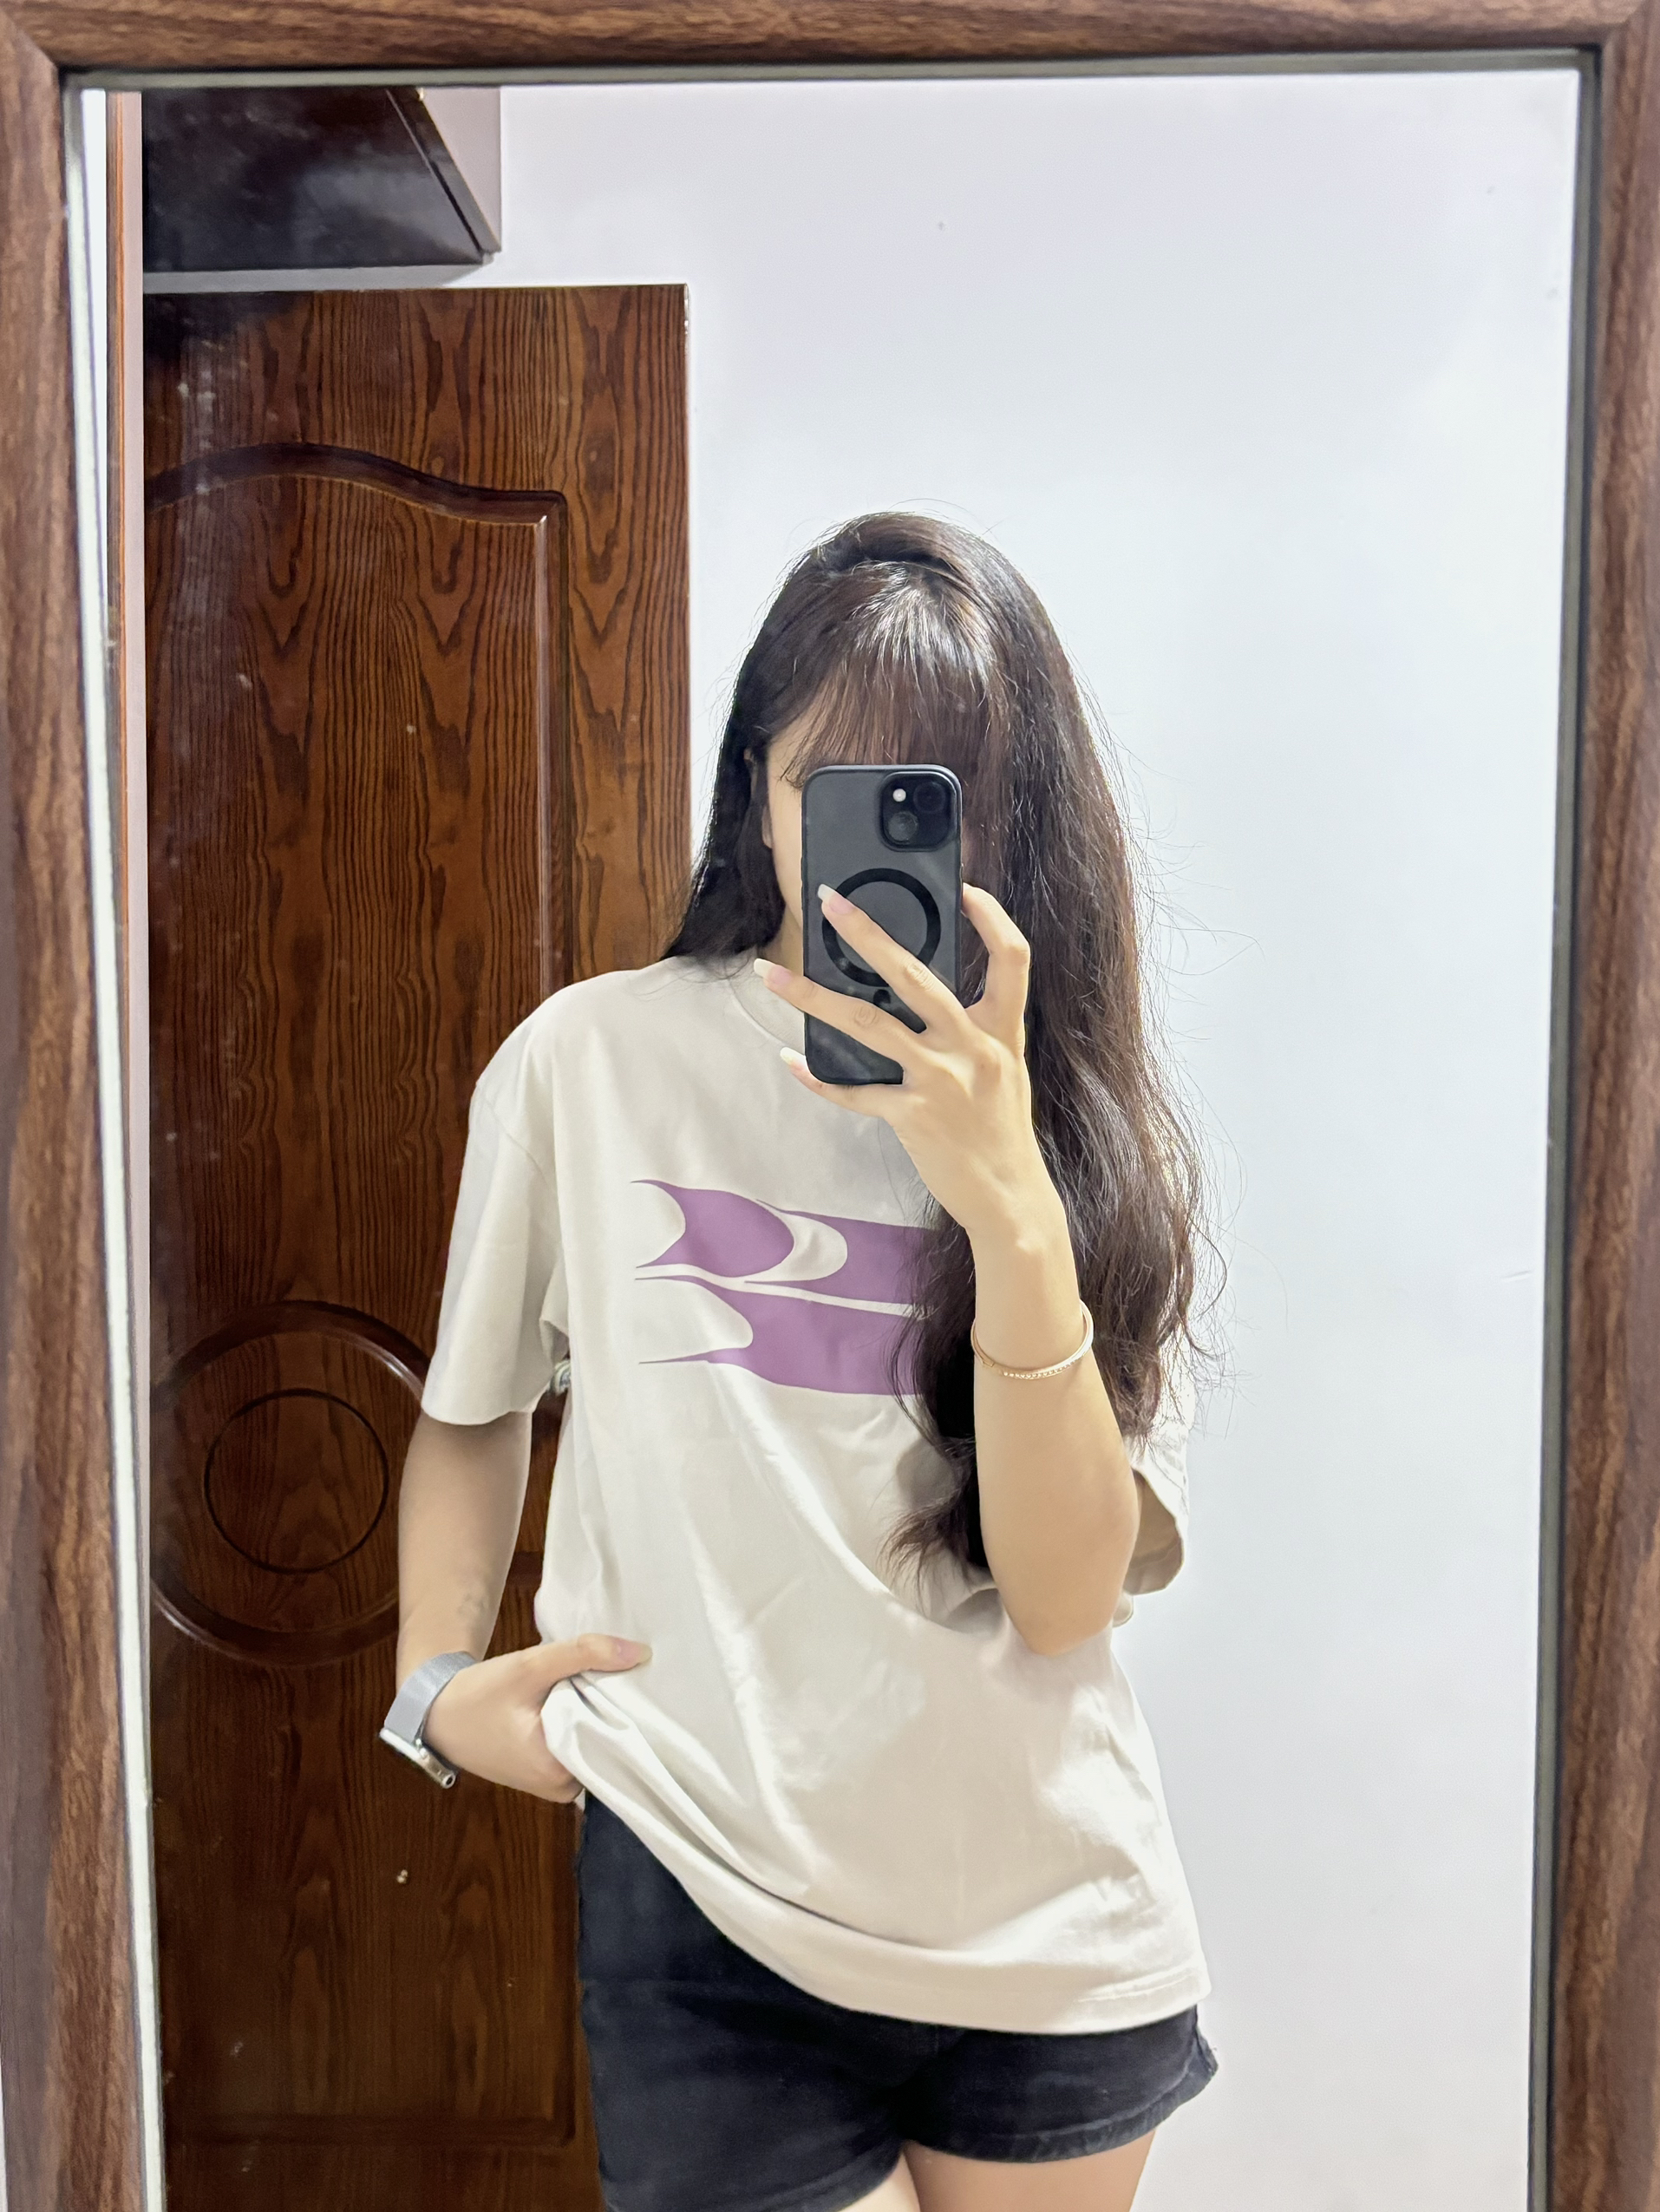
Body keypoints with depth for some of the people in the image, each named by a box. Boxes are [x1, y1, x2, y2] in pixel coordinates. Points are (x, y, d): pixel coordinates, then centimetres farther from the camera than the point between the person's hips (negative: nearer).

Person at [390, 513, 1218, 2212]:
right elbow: (473, 1404, 10)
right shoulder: (592, 1064, -6)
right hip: (714, 1917, -2)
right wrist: (440, 1679, -3)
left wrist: (1015, 1209, -24)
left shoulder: (1090, 1120, -2)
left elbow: (1070, 1593, -14)